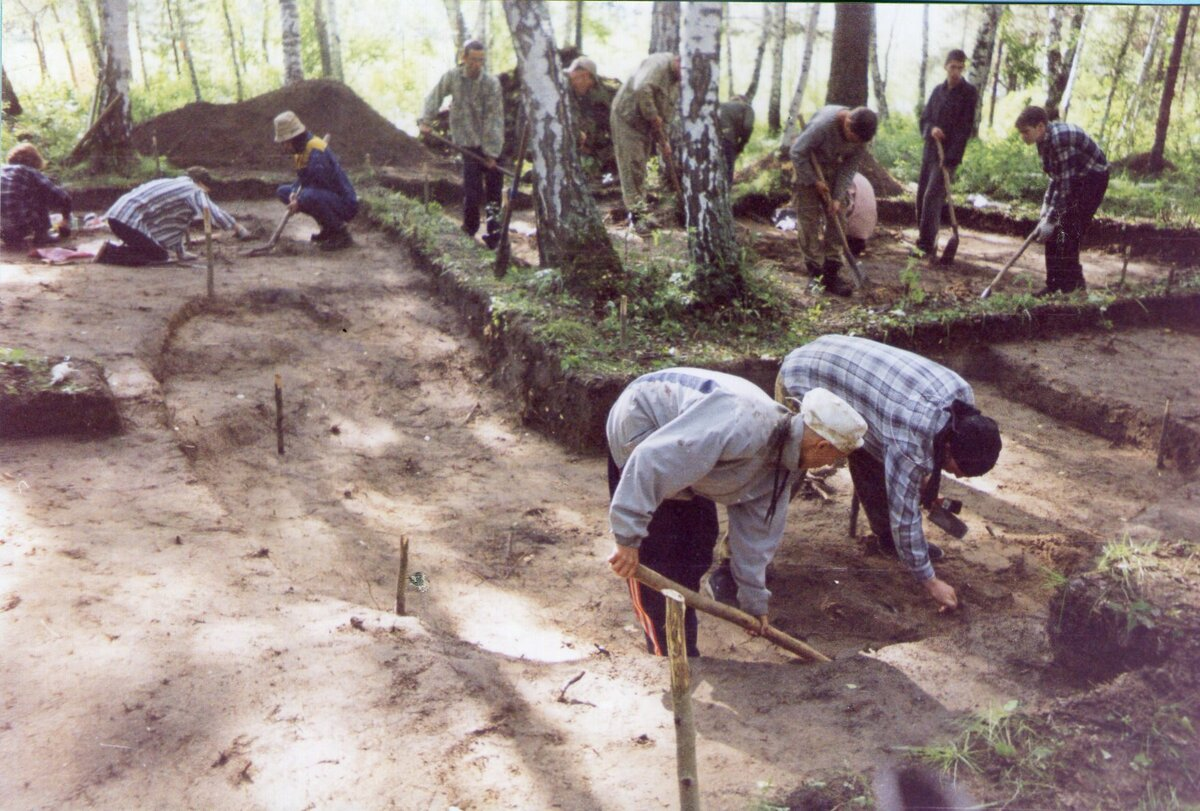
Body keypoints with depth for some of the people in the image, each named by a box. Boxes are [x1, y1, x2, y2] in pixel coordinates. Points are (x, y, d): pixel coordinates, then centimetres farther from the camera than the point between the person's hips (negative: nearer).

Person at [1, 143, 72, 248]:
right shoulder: (30, 173, 4)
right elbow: (61, 197, 2)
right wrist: (66, 219, 20)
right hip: (19, 228, -5)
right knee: (42, 194, 16)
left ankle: (11, 239, 24)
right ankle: (41, 235, 13)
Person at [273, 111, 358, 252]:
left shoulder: (316, 152, -24)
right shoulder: (302, 148, 6)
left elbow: (321, 184, -25)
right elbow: (302, 178, 15)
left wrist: (299, 202, -18)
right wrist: (294, 192, -6)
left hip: (345, 204, -10)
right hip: (330, 197, 10)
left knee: (309, 196, -38)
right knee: (282, 191, 12)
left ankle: (342, 232, -13)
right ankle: (328, 228, 13)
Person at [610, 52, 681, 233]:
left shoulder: (677, 82, 8)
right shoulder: (658, 63, -20)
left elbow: (668, 112, 14)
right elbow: (641, 89, -36)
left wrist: (663, 140, 7)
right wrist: (653, 117, -27)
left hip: (646, 125, 9)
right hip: (626, 118, -9)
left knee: (641, 170, 11)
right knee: (631, 168, -8)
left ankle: (639, 213, 16)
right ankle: (636, 213, -6)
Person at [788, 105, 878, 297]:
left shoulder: (861, 135, -18)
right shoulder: (823, 124, -36)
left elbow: (849, 169, -10)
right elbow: (797, 153, -27)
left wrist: (838, 198, -18)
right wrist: (814, 181, -22)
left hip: (832, 166, 5)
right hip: (807, 164, -5)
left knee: (837, 217, 1)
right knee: (810, 218, -8)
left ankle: (831, 272, 6)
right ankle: (816, 272, -2)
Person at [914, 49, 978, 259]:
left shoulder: (969, 93, -4)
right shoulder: (938, 90, 12)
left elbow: (965, 127, -11)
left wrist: (951, 157, -19)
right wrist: (931, 129, -11)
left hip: (949, 154, -6)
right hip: (930, 150, 6)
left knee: (932, 198, -14)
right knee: (922, 196, 7)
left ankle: (928, 246, -12)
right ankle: (923, 239, 18)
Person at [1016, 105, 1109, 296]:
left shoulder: (1059, 139, -30)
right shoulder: (1045, 139, -1)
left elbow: (1065, 185, -28)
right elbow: (1056, 177, 9)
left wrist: (1050, 220, -25)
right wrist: (1046, 206, 2)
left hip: (1092, 179, -9)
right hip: (1073, 179, 9)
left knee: (1067, 235, -12)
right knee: (1052, 233, 6)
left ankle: (1072, 287, -4)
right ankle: (1055, 284, 14)